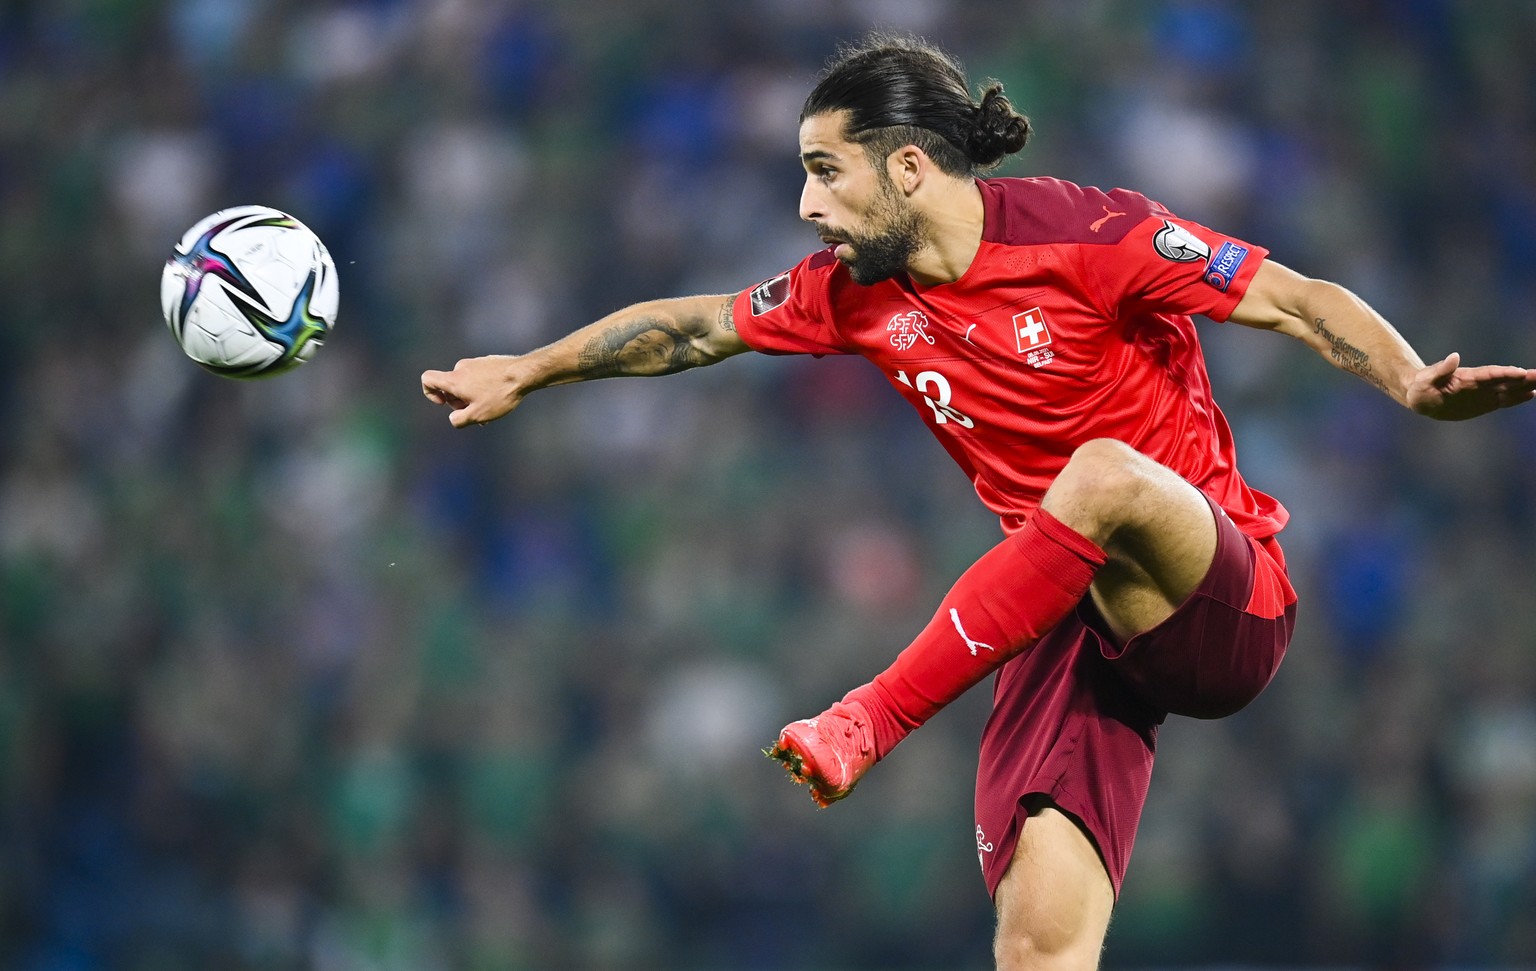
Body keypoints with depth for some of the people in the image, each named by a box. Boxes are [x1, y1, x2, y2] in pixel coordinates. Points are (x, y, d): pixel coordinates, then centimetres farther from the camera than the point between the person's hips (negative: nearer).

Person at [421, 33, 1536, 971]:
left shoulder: (1088, 235, -13)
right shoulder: (858, 292, 6)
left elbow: (1305, 302, -13)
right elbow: (695, 325, 22)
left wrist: (1414, 383, -31)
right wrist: (524, 372, 32)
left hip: (1223, 609, -5)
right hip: (1065, 624, 5)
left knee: (1106, 476, -38)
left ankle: (869, 724, -30)